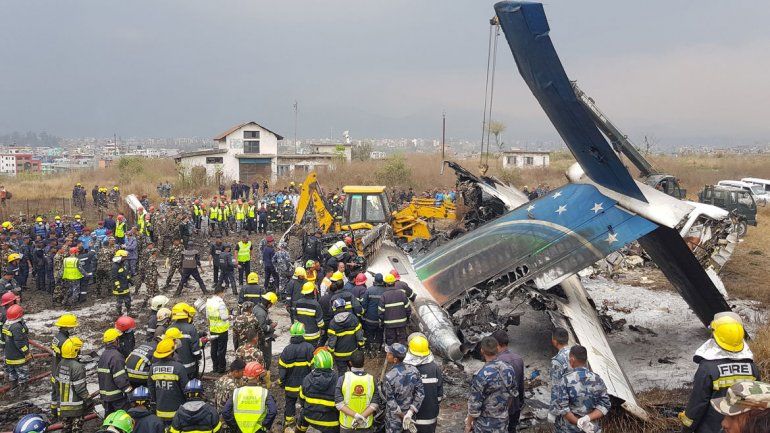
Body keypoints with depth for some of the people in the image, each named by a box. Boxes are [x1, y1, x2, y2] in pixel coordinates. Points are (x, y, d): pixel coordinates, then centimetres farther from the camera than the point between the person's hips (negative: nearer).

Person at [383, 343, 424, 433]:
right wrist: (410, 413, -12)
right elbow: (420, 393, -11)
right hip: (410, 414, 4)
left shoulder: (388, 377, -27)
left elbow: (390, 401, -20)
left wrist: (403, 416, -11)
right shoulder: (413, 370, -13)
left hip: (394, 419, -4)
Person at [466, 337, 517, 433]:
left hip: (485, 425, -5)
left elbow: (474, 405, -19)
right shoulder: (509, 370, -8)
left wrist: (468, 424, -5)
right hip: (503, 422, 5)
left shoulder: (481, 376, -26)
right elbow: (512, 394, 6)